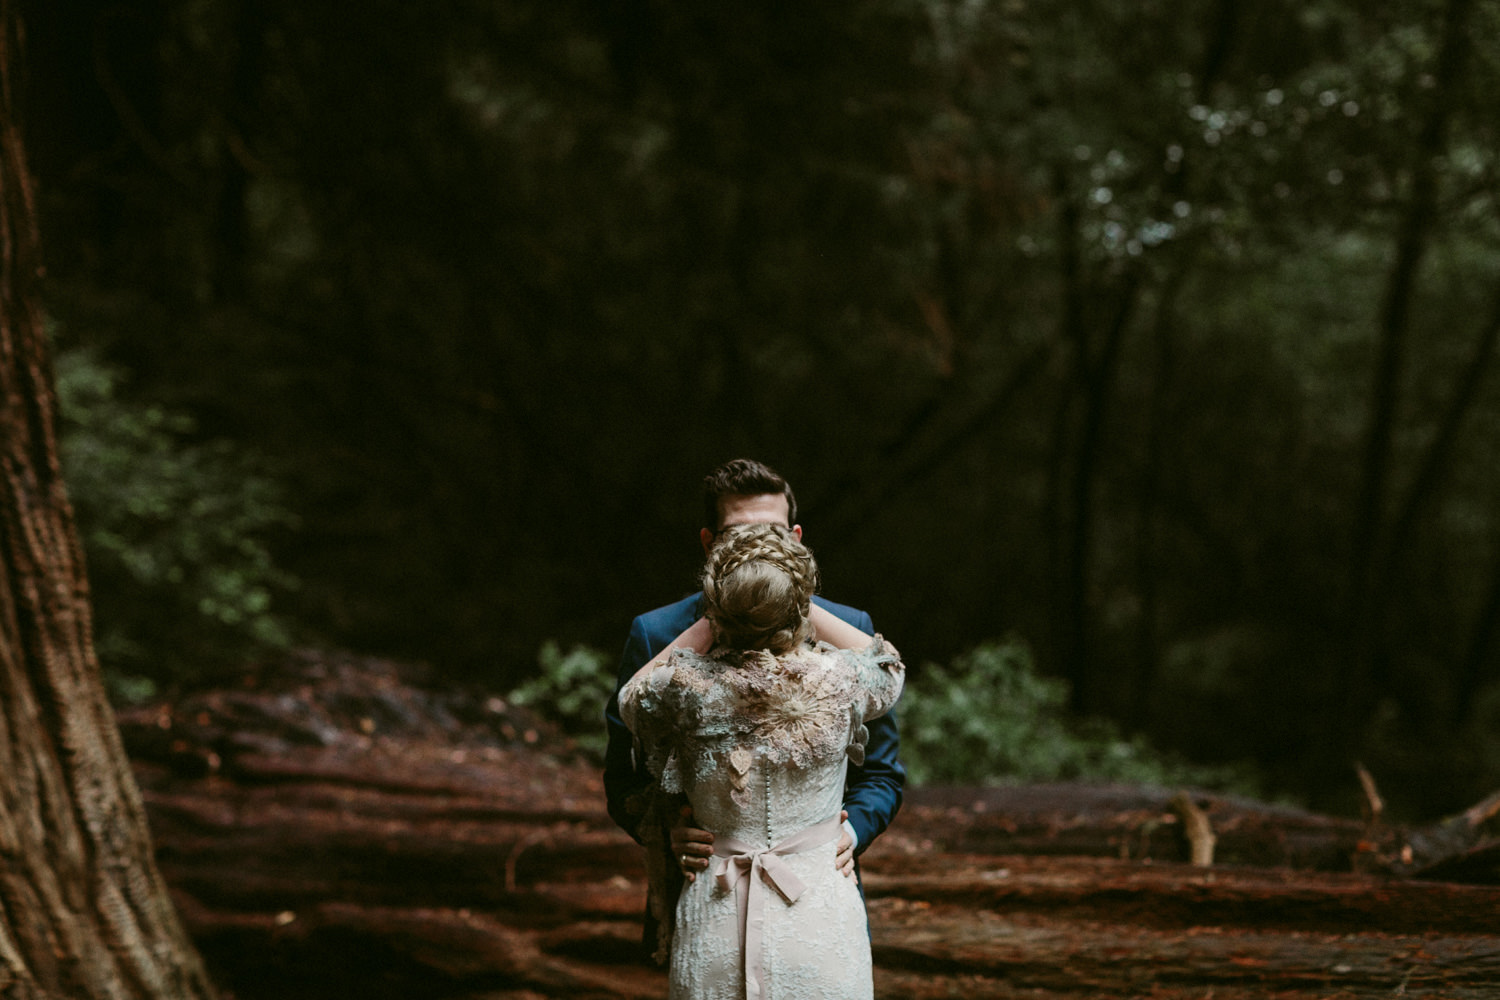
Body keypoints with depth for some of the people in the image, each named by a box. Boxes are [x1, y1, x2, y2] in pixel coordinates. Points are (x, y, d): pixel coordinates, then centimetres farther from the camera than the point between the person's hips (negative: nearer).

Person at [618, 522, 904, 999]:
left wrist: (708, 625, 8)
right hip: (821, 923, 0)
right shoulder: (838, 681, -12)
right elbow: (888, 665, 14)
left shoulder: (688, 684, -15)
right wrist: (798, 601, 11)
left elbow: (631, 697, 11)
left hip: (714, 924, 0)